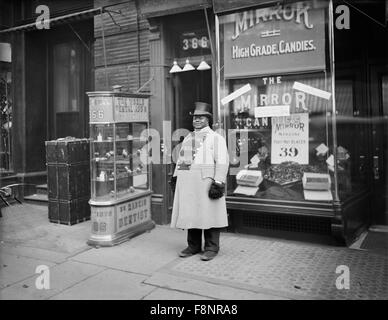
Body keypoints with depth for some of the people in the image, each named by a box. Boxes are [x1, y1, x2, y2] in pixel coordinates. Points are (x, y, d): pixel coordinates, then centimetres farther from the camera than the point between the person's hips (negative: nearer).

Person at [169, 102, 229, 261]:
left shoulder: (216, 138, -1)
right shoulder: (187, 138, 19)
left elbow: (222, 162, -9)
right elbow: (180, 159, 21)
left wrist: (218, 182, -17)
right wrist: (176, 176, 12)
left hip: (206, 181, -6)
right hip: (187, 182, 6)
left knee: (209, 214, -1)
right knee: (190, 213, 9)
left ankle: (211, 248, 10)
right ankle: (194, 246, 22)